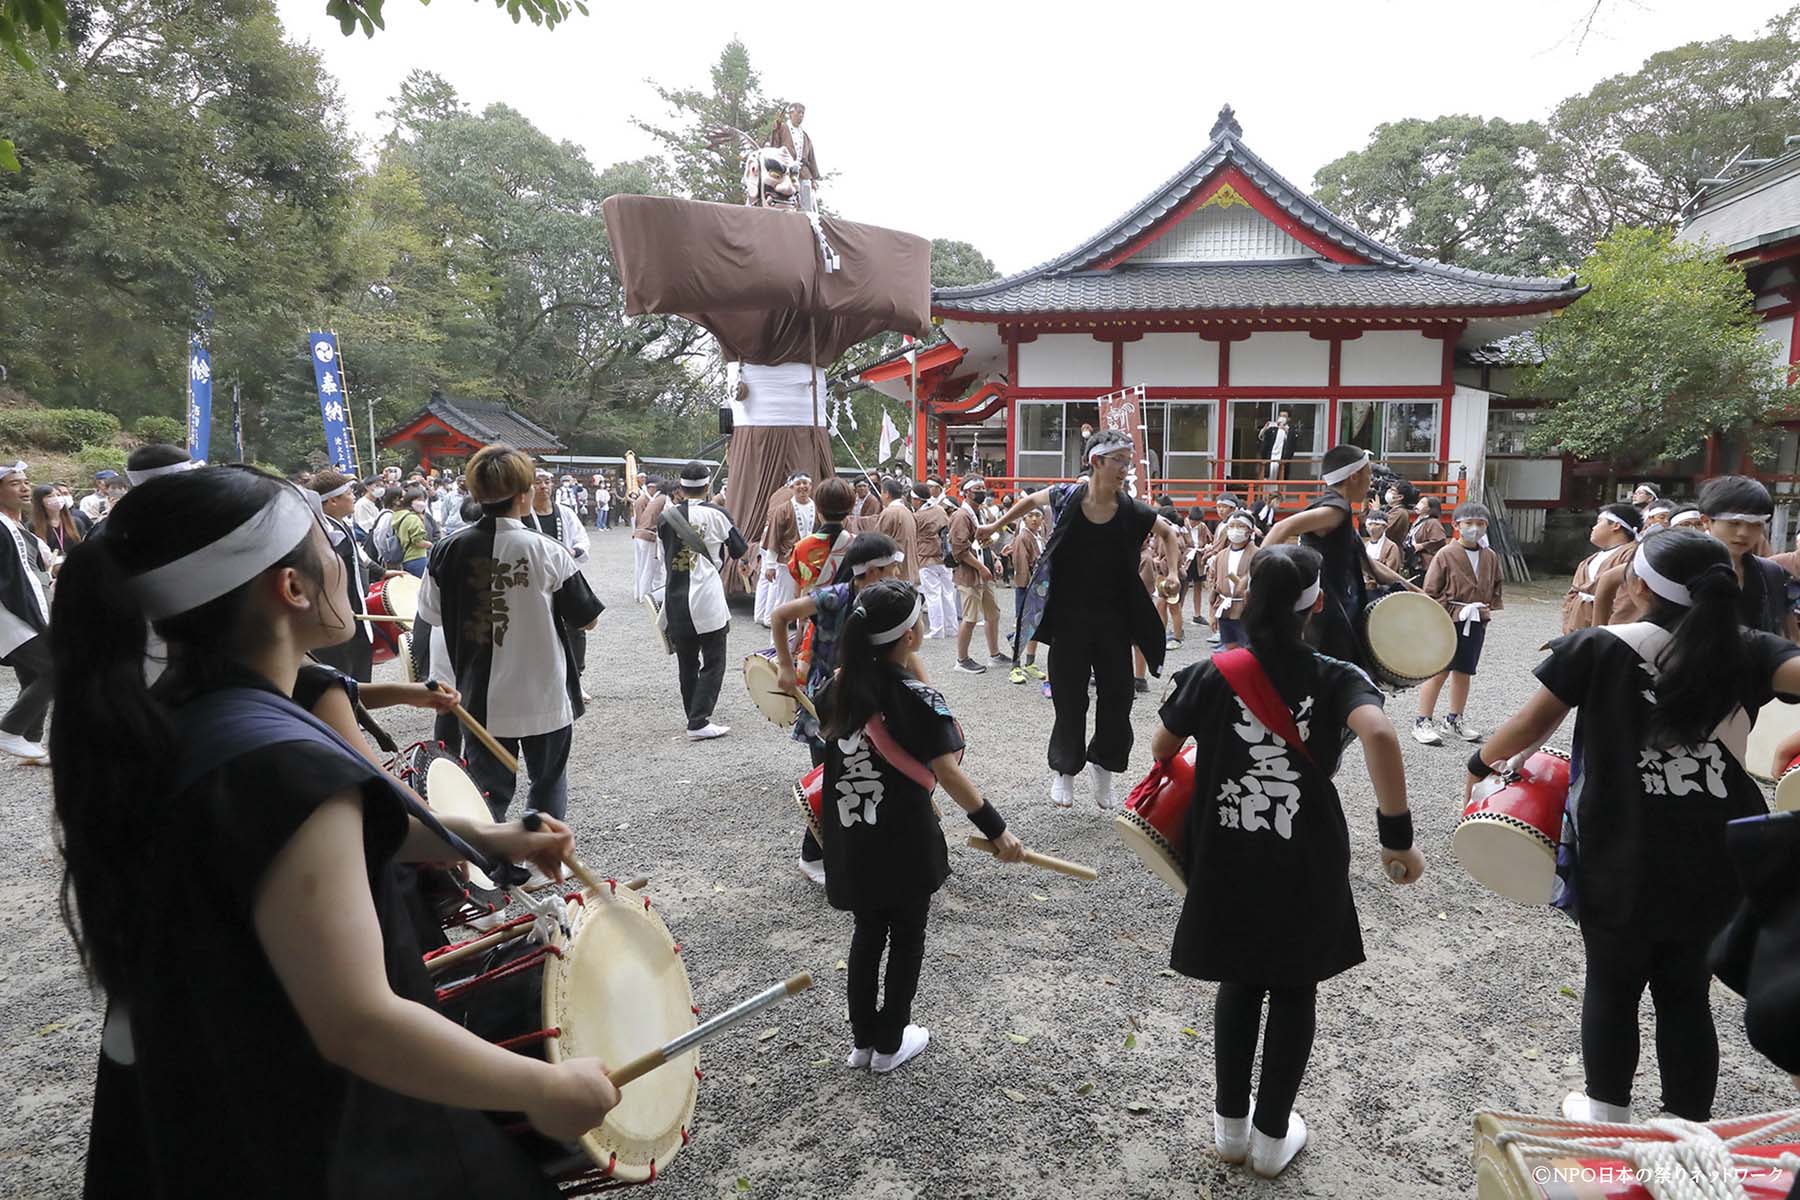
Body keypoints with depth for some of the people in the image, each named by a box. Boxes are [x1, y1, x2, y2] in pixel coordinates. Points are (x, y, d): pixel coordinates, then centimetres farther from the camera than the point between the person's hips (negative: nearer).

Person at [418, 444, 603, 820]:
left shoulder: (449, 550, -8)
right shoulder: (548, 552, -15)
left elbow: (431, 615, 6)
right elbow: (587, 619, -6)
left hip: (481, 700, 2)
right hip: (544, 697, -2)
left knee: (489, 794, 13)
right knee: (548, 788, 17)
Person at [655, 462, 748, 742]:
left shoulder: (665, 516, 3)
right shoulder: (716, 514, -6)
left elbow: (663, 556, 12)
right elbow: (740, 550, 6)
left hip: (674, 600, 4)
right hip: (708, 601, -4)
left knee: (687, 664, 14)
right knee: (713, 663, 4)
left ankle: (695, 718, 21)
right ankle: (698, 723, -4)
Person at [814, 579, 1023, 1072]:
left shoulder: (841, 686, -3)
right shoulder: (917, 698, -21)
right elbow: (949, 774, -24)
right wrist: (997, 831, -19)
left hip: (850, 839, 5)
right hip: (902, 843, -5)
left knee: (867, 933, 21)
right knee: (906, 940, 15)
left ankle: (862, 1040, 31)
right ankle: (889, 1045, 27)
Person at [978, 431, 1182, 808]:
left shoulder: (1132, 511, -5)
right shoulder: (1066, 497, -9)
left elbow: (1169, 534, 14)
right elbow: (1030, 501, 13)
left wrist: (1172, 572, 1)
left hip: (1113, 620, 2)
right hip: (1068, 618, -2)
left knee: (1117, 697, 5)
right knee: (1070, 699, 5)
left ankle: (1103, 765, 26)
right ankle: (1064, 770, 23)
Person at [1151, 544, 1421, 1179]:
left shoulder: (1214, 672, -6)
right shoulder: (1336, 678, -10)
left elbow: (1161, 749, 3)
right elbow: (1379, 734, -29)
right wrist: (1398, 834, -23)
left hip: (1227, 860, 2)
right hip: (1306, 866, -1)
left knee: (1240, 983, 21)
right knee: (1294, 991, 17)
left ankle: (1231, 1125, 33)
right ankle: (1272, 1136, 29)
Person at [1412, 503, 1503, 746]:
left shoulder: (1491, 557, 7)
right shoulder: (1446, 555, -8)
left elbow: (1496, 588, 21)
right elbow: (1430, 592, -7)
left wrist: (1489, 608, 5)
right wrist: (1454, 610, -12)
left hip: (1476, 624, 5)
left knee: (1464, 672, 13)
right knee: (1438, 671, -5)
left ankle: (1454, 721, 26)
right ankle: (1422, 722, 1)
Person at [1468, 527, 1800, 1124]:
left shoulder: (1597, 649, -10)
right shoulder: (1748, 652, -3)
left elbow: (1531, 725, -4)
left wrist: (1480, 763, 11)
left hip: (1619, 862, -2)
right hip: (1715, 865, 2)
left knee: (1612, 988, 17)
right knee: (1686, 994, 17)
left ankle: (1606, 1117, 33)